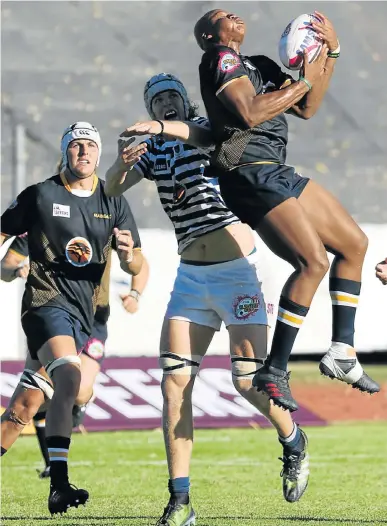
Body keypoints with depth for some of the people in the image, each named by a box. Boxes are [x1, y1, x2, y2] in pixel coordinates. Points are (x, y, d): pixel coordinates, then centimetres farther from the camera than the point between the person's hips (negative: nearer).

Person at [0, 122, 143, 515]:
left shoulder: (113, 204, 10)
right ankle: (58, 487, -35)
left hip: (83, 310, 6)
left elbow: (136, 268, 8)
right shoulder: (40, 195, -1)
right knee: (69, 376, -28)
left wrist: (129, 256, -15)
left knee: (34, 392, 12)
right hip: (46, 301, -6)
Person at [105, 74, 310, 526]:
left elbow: (200, 132, -26)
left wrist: (164, 127, -45)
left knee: (249, 381, -10)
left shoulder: (209, 129, -1)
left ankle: (293, 442, 22)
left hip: (237, 271, -5)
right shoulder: (154, 149, 13)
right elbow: (111, 189, 2)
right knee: (174, 382, -7)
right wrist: (123, 162, -19)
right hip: (192, 276, 5)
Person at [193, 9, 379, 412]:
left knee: (353, 243, 13)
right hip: (252, 177, -10)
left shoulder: (259, 65, 22)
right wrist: (305, 80, -13)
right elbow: (250, 113, -22)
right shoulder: (220, 60, -5)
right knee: (313, 261, -21)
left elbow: (305, 109, 19)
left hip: (279, 175, 10)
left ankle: (342, 353, 15)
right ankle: (274, 372, -19)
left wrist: (330, 53, 12)